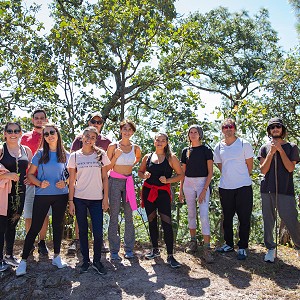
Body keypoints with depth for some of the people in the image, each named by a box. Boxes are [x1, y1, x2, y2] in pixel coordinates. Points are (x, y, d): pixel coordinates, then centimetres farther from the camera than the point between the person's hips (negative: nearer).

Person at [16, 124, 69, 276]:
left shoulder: (65, 155, 4)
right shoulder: (40, 154, 0)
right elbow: (30, 174, 2)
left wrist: (65, 182, -8)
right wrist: (40, 183, -15)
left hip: (60, 195, 2)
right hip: (42, 195, -2)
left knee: (58, 225, 11)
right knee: (35, 227, 0)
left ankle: (56, 256, 27)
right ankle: (24, 260, 10)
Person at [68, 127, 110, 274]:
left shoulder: (101, 154, 2)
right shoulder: (75, 156, 2)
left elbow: (105, 178, 4)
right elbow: (72, 180, 4)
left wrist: (106, 198, 0)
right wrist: (71, 201, 0)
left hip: (96, 199, 0)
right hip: (79, 199, 1)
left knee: (98, 232, -2)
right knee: (83, 231, 9)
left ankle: (97, 261, 18)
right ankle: (85, 261, 24)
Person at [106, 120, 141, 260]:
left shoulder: (135, 148, 3)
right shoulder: (113, 146, -5)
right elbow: (108, 167, -3)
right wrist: (116, 156, -15)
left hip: (128, 182, 3)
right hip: (115, 181, -3)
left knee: (129, 216, 6)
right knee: (114, 216, 1)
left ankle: (129, 249, 17)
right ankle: (114, 250, 9)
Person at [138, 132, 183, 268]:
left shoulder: (171, 158, 0)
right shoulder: (147, 157, 8)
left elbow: (181, 175, 0)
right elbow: (140, 172, 20)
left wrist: (167, 180, -14)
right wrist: (144, 175, -3)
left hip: (163, 192, -3)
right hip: (148, 191, 4)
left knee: (167, 223, -9)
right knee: (151, 221, 13)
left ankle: (170, 256, -2)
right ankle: (155, 249, 29)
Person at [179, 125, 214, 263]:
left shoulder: (206, 150, -2)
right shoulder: (186, 151, 9)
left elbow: (210, 172, -5)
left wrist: (204, 190, -13)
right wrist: (180, 190, 10)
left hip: (203, 183, -4)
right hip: (188, 183, 4)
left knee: (204, 215, -11)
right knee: (191, 214, 11)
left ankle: (207, 249, -9)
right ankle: (193, 241, 26)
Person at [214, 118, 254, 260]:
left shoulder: (244, 144, -3)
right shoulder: (218, 147, 5)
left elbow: (250, 165, 2)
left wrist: (242, 178, 6)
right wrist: (229, 177, 10)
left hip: (243, 186, -3)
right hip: (225, 187, 3)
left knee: (244, 218, 2)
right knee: (227, 217, 13)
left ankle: (242, 247, 14)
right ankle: (229, 244, 28)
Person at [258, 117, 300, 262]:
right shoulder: (265, 148, 10)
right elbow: (263, 170, 0)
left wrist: (280, 150, -10)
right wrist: (271, 152, -10)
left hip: (285, 190, -2)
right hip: (267, 190, 2)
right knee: (268, 221, 6)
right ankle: (271, 248, 18)